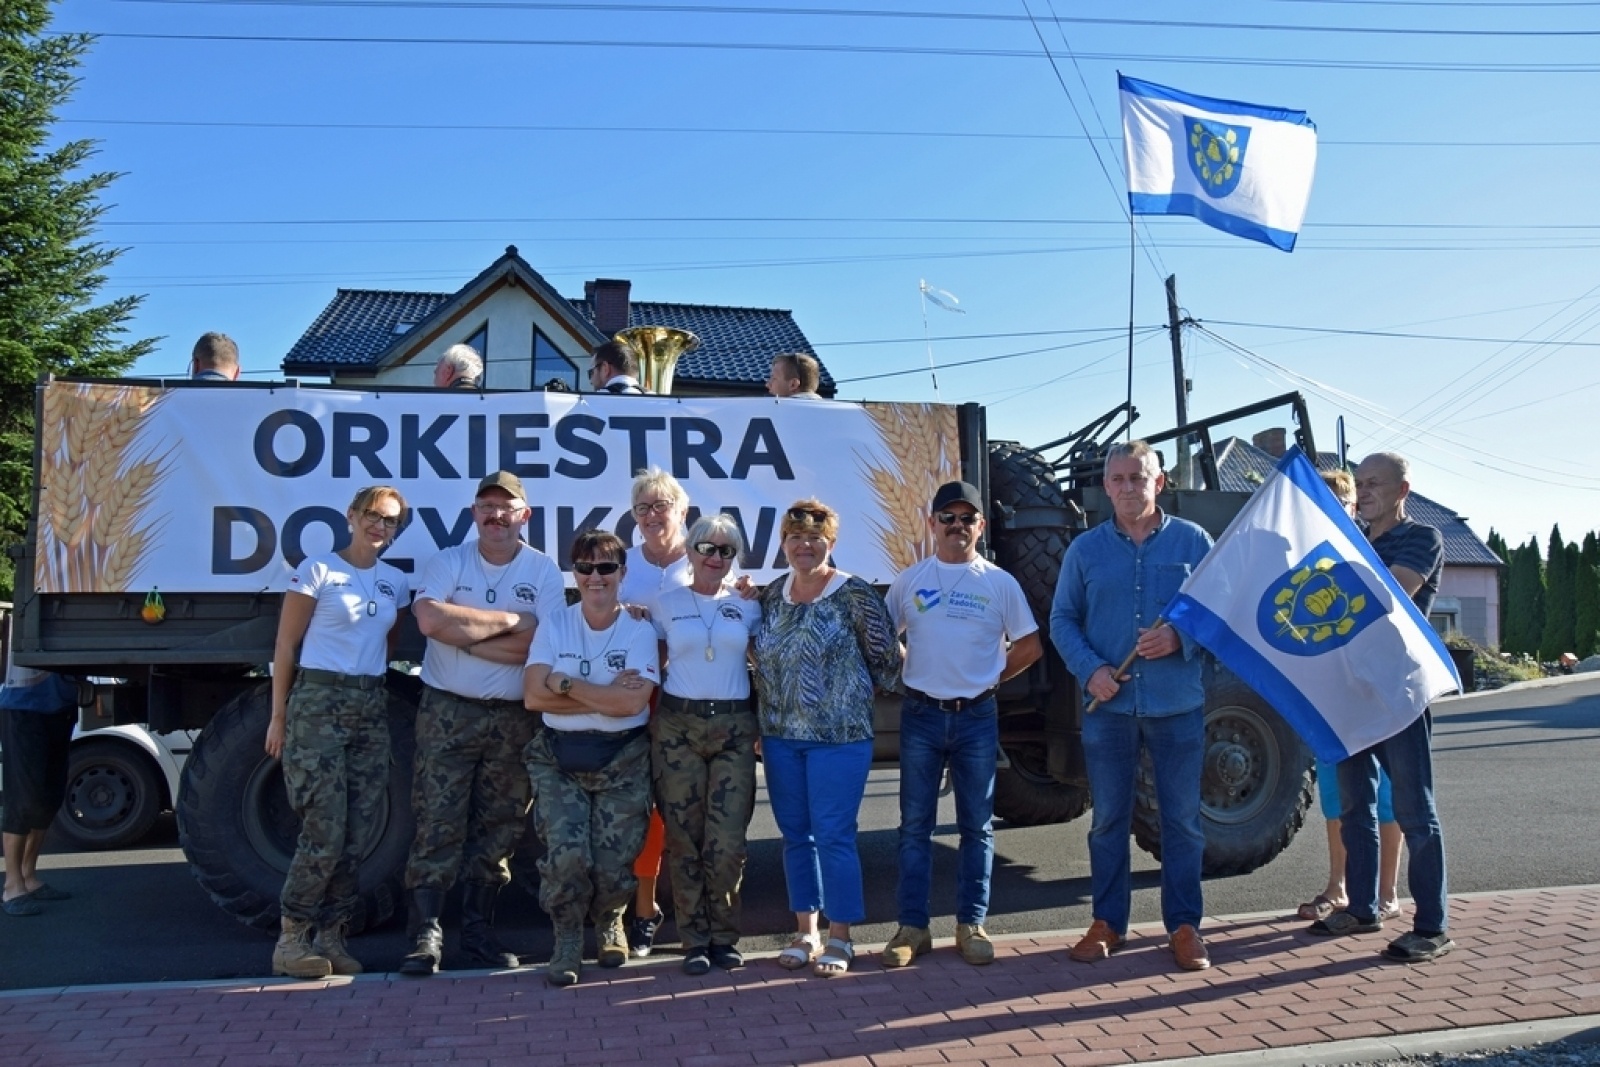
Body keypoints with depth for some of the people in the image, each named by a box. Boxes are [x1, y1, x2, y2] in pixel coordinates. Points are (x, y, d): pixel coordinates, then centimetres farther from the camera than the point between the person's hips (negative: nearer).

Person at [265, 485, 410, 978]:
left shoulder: (396, 582, 12)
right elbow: (285, 647, -2)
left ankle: (331, 937, 14)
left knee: (357, 834, 3)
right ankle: (290, 939, 2)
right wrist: (279, 716, -5)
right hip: (318, 702, -5)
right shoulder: (317, 569, -2)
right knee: (325, 831, -10)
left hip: (372, 707, 5)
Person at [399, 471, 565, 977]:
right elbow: (430, 619, -18)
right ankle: (426, 935, 4)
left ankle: (478, 929, 21)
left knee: (499, 829, 8)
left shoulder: (544, 571, 1)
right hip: (447, 711, -1)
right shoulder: (448, 562, 2)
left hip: (514, 718, 1)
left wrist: (464, 636, -13)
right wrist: (510, 620, -15)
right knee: (438, 825, -3)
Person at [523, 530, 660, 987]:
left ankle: (609, 922, 32)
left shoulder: (639, 630, -2)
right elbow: (533, 696, -8)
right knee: (566, 855, -15)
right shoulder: (554, 626, 3)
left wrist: (564, 682, -12)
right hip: (558, 757, 1)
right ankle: (567, 944, 10)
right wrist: (606, 694, -13)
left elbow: (633, 701, -16)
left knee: (614, 865, -3)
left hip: (623, 760, -1)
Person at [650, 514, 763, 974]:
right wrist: (650, 719, 0)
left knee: (727, 840, -5)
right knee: (684, 838, 1)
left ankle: (724, 935, 12)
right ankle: (695, 940, 12)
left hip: (734, 727, 0)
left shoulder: (747, 605, 8)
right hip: (677, 726, 0)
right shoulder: (666, 604, 6)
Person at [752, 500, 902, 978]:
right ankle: (806, 932, 24)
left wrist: (853, 697, 5)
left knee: (834, 836, -2)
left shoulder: (853, 594, -9)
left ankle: (839, 939, 12)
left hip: (838, 737, -5)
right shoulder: (772, 595, 8)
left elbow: (887, 657, -4)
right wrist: (763, 724, 11)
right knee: (795, 835, 12)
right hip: (780, 737, 5)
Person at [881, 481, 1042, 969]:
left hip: (977, 717, 0)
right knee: (915, 826, 4)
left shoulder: (1000, 583, 2)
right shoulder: (910, 579, 4)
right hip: (921, 715, 0)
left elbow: (1029, 646, 8)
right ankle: (912, 927, 11)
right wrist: (907, 672, 4)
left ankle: (970, 924, 17)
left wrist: (991, 677, 3)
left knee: (977, 826, 7)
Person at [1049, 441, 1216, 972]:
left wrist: (1180, 639, -16)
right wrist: (1090, 669, -9)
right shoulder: (1085, 548, 5)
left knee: (1182, 820, 6)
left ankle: (1184, 926, 18)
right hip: (1109, 705, 1)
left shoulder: (1193, 541, 2)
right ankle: (1107, 923, 21)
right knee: (1108, 819, 9)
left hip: (1178, 705, -1)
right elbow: (1062, 620, 6)